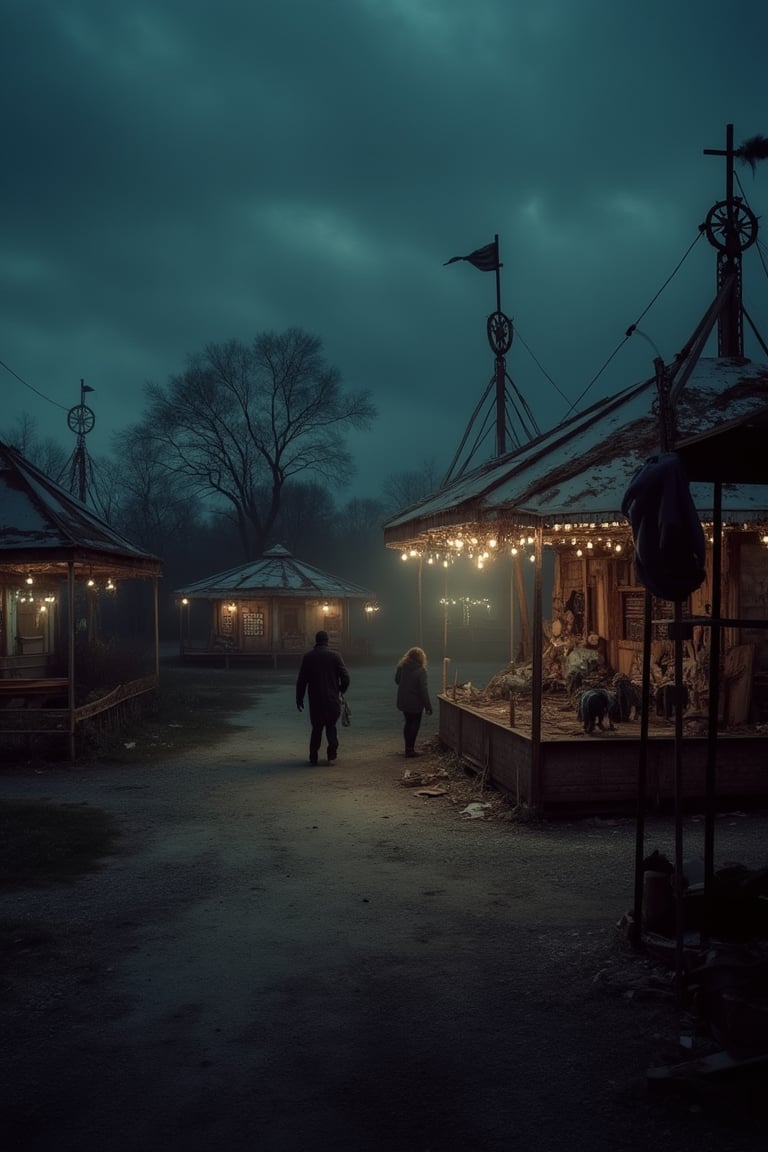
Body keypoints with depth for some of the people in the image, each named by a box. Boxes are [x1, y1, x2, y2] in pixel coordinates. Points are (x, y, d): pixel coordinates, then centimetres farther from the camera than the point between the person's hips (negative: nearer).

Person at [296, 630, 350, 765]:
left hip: (315, 700, 1)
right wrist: (341, 690, 13)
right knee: (331, 726, 11)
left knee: (316, 728, 11)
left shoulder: (307, 656, 0)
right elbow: (345, 677, -6)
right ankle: (332, 755, 1)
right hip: (332, 699, -1)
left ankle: (313, 757, 9)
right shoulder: (334, 656, -4)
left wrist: (299, 698, 7)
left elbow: (301, 680, 1)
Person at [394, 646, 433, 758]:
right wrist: (428, 706, -12)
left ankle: (408, 747, 21)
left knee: (408, 723, 16)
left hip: (403, 701, 6)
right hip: (415, 702, -6)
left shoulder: (401, 667, -2)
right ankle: (410, 749, 4)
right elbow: (424, 690, -17)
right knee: (415, 724, 5)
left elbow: (397, 680, 14)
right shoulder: (420, 671, -17)